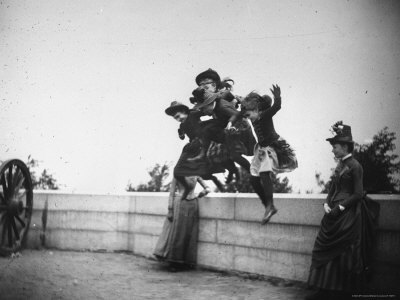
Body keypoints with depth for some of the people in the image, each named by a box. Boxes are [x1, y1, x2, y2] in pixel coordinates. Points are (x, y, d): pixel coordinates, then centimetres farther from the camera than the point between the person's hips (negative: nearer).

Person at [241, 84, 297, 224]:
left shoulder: (265, 115, -19)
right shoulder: (254, 119, 2)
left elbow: (276, 107, -39)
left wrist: (277, 97, -53)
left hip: (274, 147, -9)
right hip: (262, 148, 9)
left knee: (264, 173, -28)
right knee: (253, 179, 4)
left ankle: (270, 206, -25)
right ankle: (268, 207, 13)